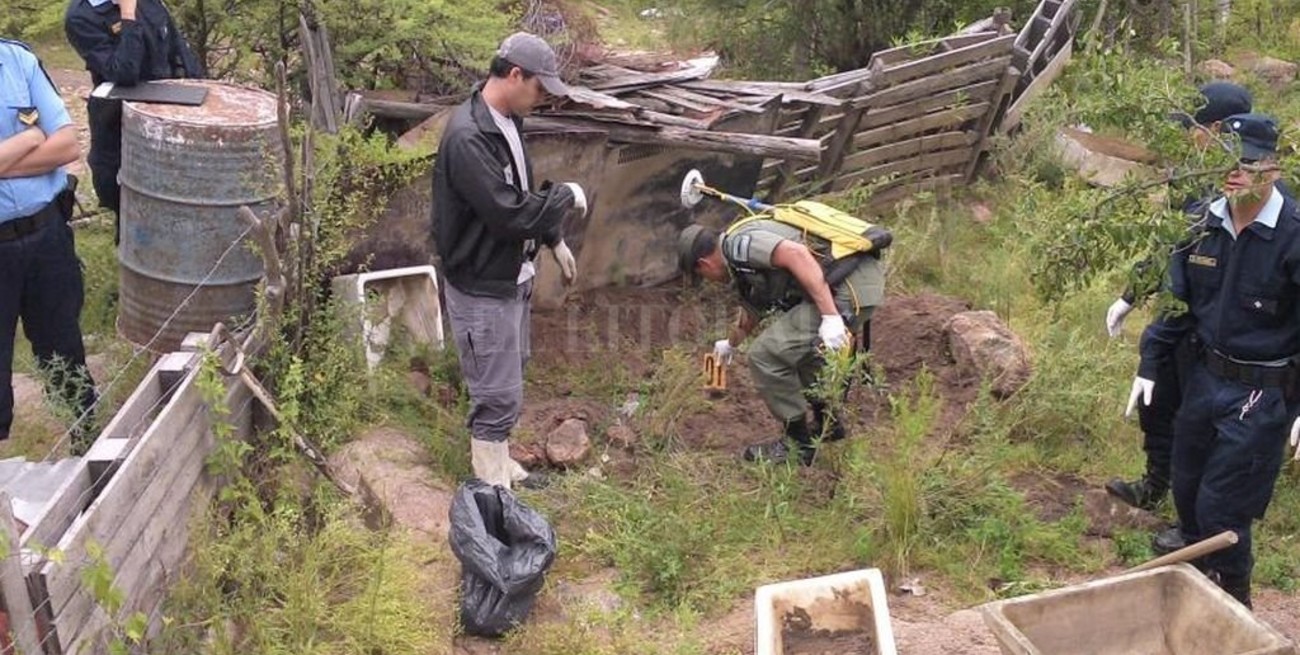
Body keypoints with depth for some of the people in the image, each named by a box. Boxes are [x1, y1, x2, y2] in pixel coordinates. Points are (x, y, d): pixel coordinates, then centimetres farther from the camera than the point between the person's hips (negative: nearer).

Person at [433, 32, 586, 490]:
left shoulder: (508, 121, 5)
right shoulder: (467, 138, -27)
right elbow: (511, 214, -29)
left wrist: (554, 241, 18)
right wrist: (567, 196, -15)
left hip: (513, 279, 10)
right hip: (482, 290, -10)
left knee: (508, 383, 22)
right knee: (498, 396, -1)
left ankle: (499, 465, 38)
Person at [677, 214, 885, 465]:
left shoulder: (738, 243, -7)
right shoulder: (744, 265, 24)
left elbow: (796, 253, -23)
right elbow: (750, 312, 43)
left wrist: (830, 316, -26)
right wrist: (731, 344, 62)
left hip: (848, 289, -11)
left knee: (766, 355, -6)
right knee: (794, 343, 30)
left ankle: (798, 444, 8)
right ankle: (827, 422, 37)